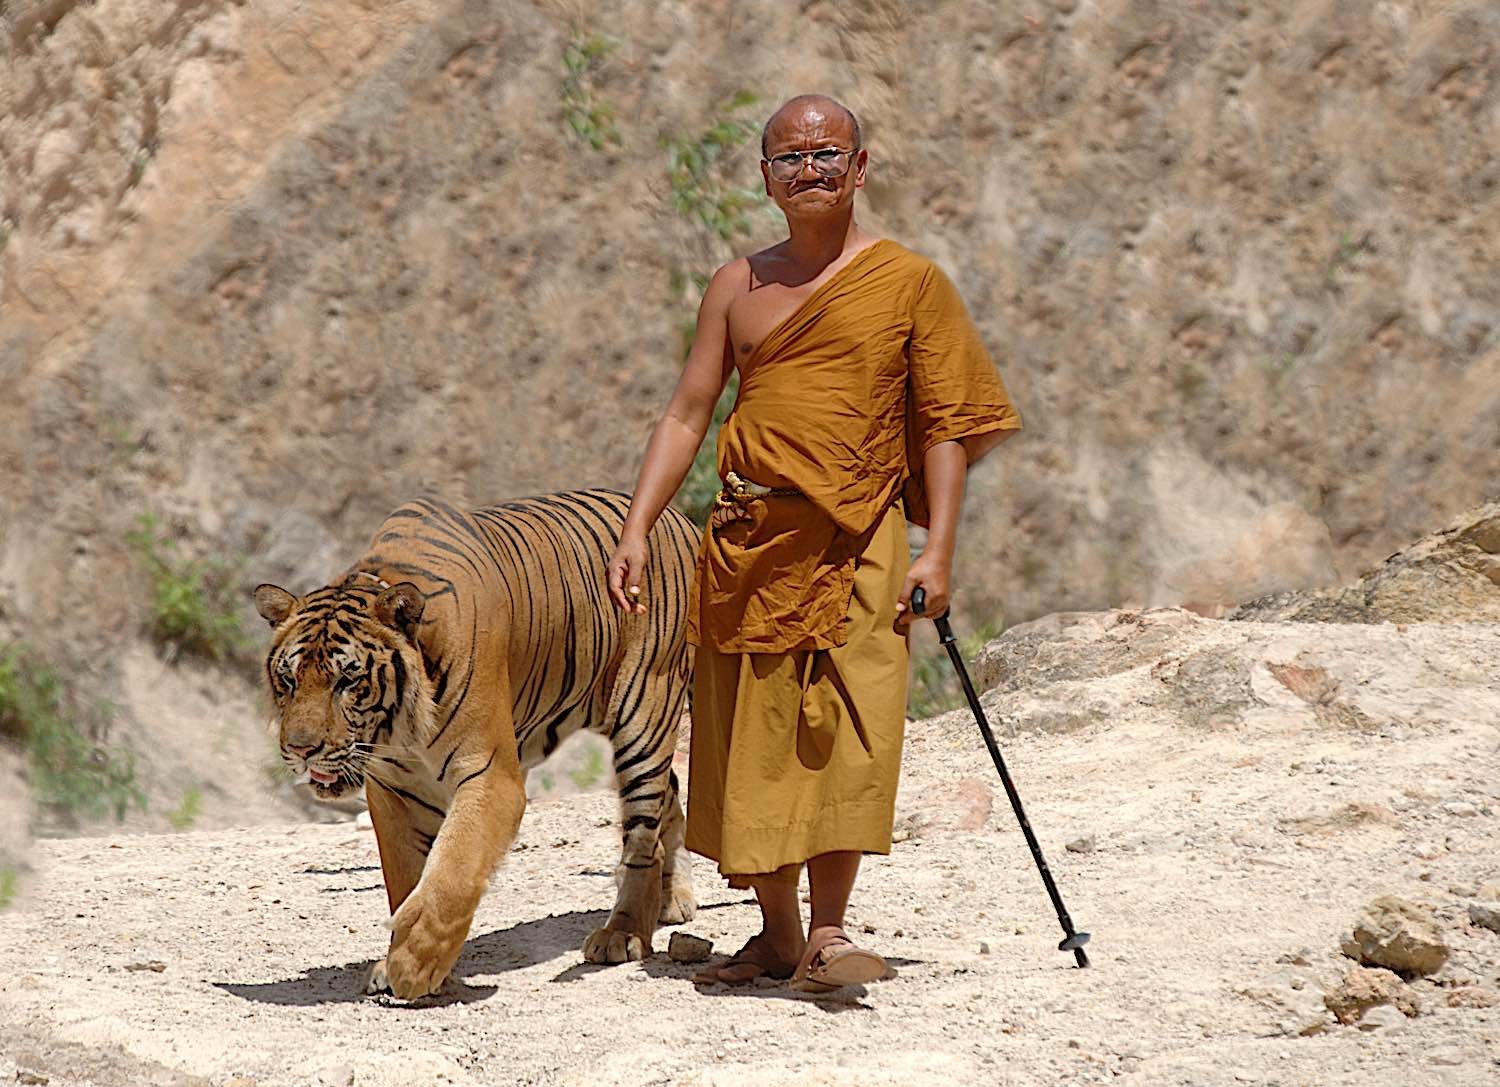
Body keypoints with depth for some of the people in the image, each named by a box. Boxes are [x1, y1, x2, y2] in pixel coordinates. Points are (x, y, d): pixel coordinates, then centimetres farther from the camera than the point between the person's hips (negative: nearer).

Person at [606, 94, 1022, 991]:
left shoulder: (909, 281, 3)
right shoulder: (739, 287, 12)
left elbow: (945, 425, 2)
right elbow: (689, 414, 13)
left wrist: (938, 550, -7)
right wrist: (635, 531, 3)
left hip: (856, 537, -3)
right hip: (748, 540, 3)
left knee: (847, 726, -14)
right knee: (752, 735, 4)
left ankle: (829, 930, -14)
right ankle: (777, 932, 14)